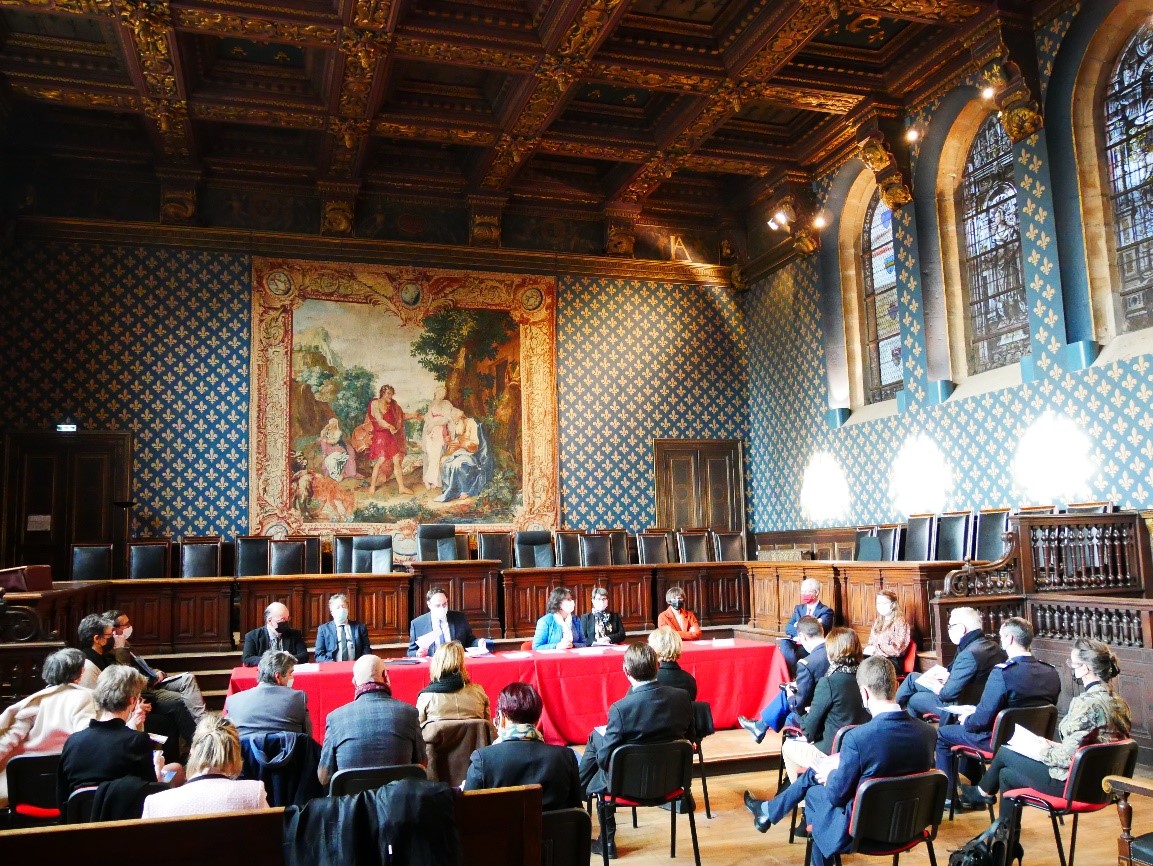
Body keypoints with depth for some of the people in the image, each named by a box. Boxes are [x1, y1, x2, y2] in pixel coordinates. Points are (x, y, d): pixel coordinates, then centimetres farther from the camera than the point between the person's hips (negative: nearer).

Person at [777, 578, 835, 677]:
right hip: (798, 643, 5)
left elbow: (819, 630, -14)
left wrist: (798, 627, -7)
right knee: (783, 642, -29)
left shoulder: (826, 611, 3)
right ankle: (796, 673, -32)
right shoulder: (798, 608, 20)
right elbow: (788, 628, 6)